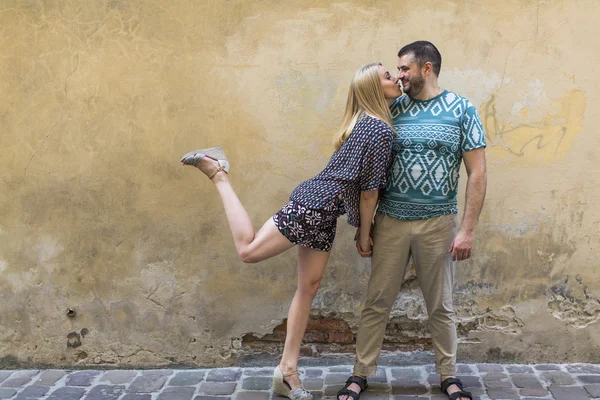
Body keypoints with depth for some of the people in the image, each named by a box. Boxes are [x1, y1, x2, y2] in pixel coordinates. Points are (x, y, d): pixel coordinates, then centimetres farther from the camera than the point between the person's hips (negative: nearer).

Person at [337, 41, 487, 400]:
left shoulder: (462, 110, -3)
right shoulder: (393, 109, 4)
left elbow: (477, 174, -5)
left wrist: (468, 230, -10)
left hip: (438, 223, -2)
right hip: (390, 221, 2)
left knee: (441, 306, 12)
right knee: (377, 303, 8)